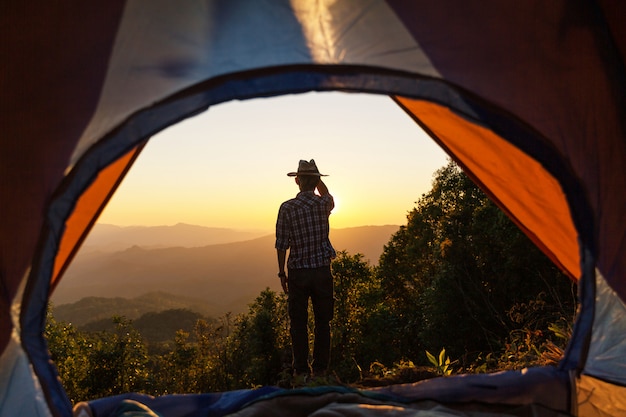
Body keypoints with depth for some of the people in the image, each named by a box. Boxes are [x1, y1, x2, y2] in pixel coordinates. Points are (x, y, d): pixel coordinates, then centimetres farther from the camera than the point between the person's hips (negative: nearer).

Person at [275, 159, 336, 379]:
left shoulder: (287, 208, -8)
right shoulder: (324, 204, -3)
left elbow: (281, 244, -5)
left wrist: (282, 273, 5)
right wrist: (317, 179, 16)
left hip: (298, 272, -1)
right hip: (322, 270, 2)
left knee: (298, 323, 9)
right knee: (322, 322, 11)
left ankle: (302, 370, 14)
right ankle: (321, 368, 18)